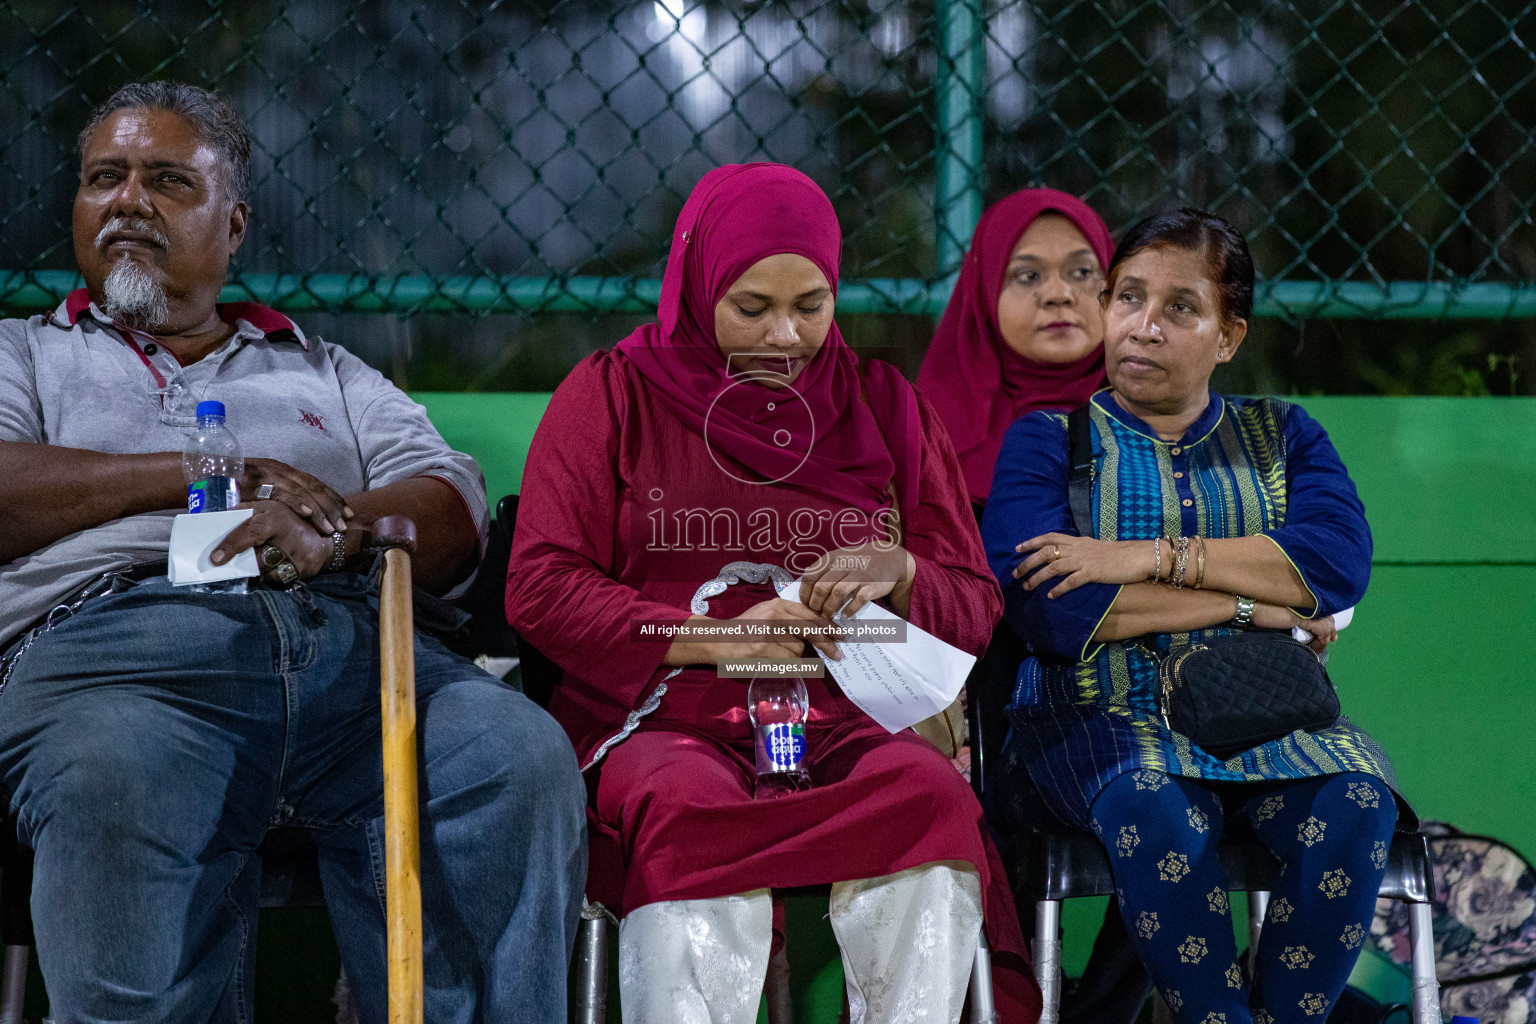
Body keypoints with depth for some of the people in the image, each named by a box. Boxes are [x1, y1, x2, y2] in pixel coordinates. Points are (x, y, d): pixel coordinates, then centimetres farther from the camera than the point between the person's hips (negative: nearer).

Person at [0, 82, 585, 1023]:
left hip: (350, 637, 2)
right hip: (117, 641, -2)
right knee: (117, 790, -41)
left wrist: (340, 529, -6)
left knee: (521, 756, -31)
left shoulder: (322, 371, 34)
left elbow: (456, 512, 17)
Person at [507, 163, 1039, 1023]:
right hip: (662, 717, -2)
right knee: (693, 809, -37)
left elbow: (976, 606, 15)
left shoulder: (885, 406, 18)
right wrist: (710, 639, -12)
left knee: (932, 795, -32)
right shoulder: (615, 393, 11)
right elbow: (541, 589, 1)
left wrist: (899, 575, -9)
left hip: (841, 718, 2)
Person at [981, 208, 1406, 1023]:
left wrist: (1153, 557, -13)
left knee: (1357, 804, -29)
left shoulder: (1282, 434, 16)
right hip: (1104, 712, -2)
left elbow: (1341, 560, -5)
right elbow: (1045, 609, -11)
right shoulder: (1046, 438, 7)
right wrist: (1247, 603, -9)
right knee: (1161, 816, -35)